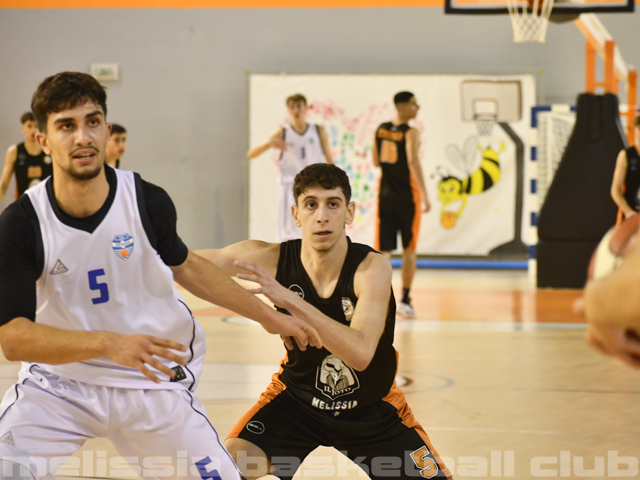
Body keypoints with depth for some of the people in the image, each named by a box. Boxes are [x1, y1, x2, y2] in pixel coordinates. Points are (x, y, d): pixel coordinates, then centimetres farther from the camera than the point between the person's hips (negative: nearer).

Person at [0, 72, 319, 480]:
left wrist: (269, 317, 16)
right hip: (58, 381, -2)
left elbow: (183, 265, 12)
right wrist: (109, 343, -36)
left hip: (152, 385, 2)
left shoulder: (147, 202, -10)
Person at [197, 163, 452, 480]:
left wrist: (290, 300, -50)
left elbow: (361, 353, -42)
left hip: (372, 408, -1)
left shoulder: (371, 268, -28)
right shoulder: (272, 259, -21)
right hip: (296, 397, 1)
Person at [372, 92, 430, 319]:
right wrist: (425, 195, -28)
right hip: (407, 198, -4)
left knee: (383, 251, 3)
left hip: (385, 196, 4)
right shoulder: (410, 133, -13)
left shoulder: (380, 130, 6)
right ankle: (405, 301, 14)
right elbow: (413, 161, -26)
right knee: (409, 250, 10)